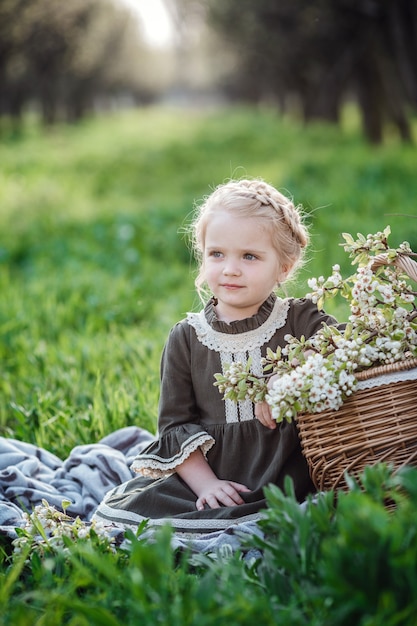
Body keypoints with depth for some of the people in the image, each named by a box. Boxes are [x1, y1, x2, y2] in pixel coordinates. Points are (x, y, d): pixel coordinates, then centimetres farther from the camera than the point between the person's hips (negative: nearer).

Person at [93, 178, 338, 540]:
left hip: (287, 482, -2)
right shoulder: (187, 337, 8)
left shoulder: (299, 321, 3)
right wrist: (205, 484, -7)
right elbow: (175, 424, 7)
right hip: (208, 475, 2)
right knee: (117, 512, -15)